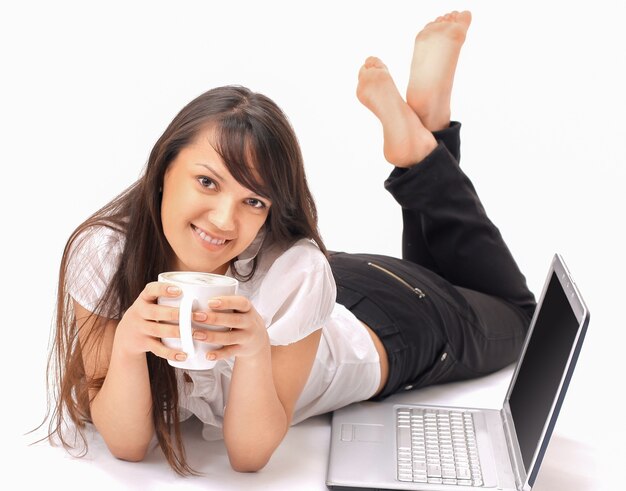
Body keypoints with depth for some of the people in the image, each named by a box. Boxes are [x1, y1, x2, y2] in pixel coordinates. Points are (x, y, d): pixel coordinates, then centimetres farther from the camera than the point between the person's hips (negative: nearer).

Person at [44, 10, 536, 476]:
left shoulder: (295, 272, -41)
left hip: (380, 325, -3)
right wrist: (127, 345, -47)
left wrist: (254, 350, -50)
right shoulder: (100, 252, -33)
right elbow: (127, 444, -29)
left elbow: (250, 455, -32)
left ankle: (420, 141, 19)